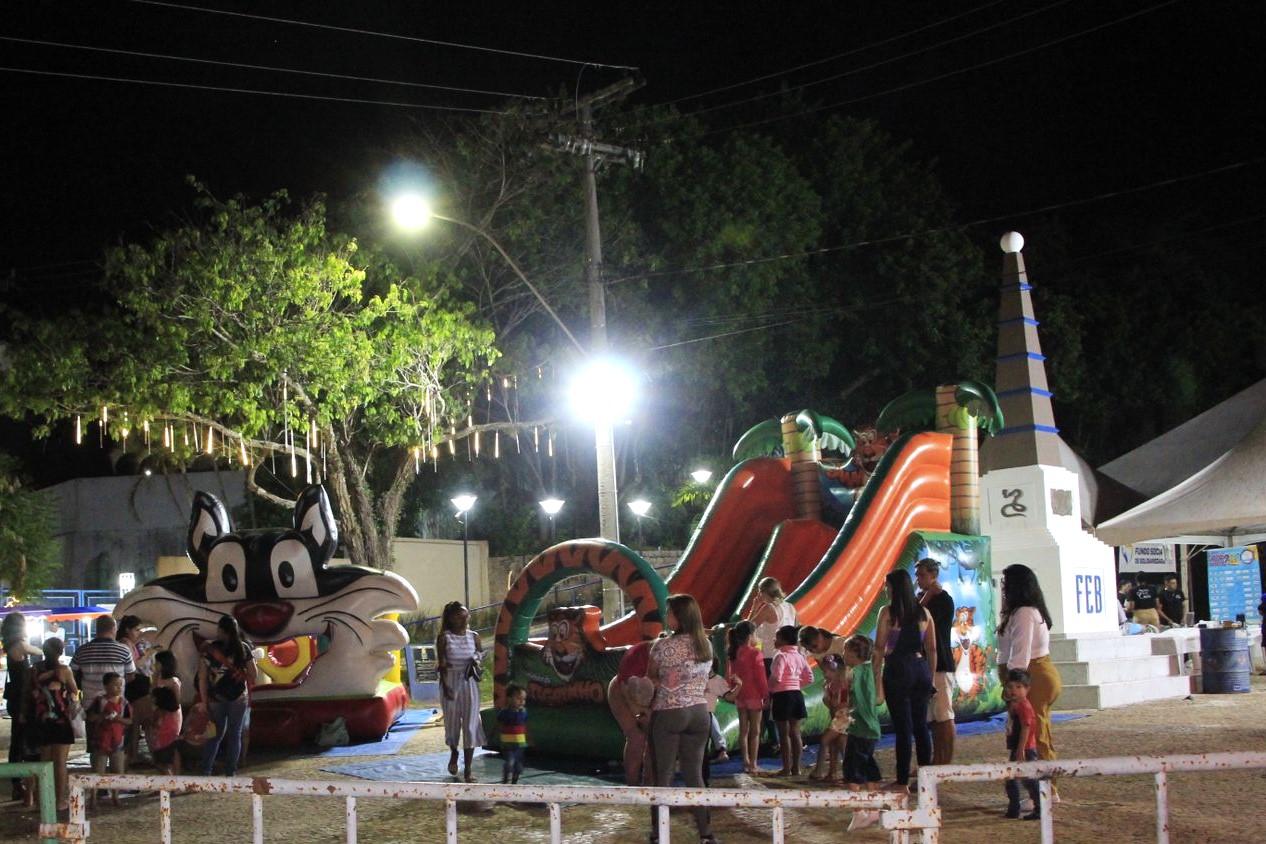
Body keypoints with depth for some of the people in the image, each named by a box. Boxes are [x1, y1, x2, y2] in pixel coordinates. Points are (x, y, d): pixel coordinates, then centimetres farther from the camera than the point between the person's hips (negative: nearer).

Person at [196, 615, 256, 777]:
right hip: (238, 698, 0)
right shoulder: (243, 648, -6)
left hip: (216, 698, 1)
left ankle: (206, 771, 12)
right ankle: (230, 772, 12)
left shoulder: (208, 648, -7)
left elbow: (202, 677, -8)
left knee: (215, 734, 12)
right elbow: (253, 674, -3)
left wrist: (204, 701, -5)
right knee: (234, 735, 9)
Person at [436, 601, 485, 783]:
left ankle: (468, 769, 1)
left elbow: (481, 656, 14)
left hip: (470, 682, 1)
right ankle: (453, 754, 41)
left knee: (470, 724, -4)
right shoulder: (444, 637, -3)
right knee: (452, 720, 10)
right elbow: (442, 664, -6)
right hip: (451, 681, -1)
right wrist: (445, 685, -15)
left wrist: (477, 662, -9)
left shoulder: (474, 637, 4)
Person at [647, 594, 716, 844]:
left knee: (663, 776, 3)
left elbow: (652, 678, 1)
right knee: (695, 774, 10)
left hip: (668, 713, -5)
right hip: (698, 712, 5)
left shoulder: (663, 646, -12)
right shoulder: (706, 645, 4)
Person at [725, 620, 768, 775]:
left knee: (743, 730, 12)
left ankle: (746, 762, 16)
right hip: (754, 695, -6)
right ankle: (753, 764, 2)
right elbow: (761, 677, -13)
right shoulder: (754, 653, -14)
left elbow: (732, 675, 8)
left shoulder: (734, 653, 3)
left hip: (739, 695, 6)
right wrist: (766, 695, -5)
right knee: (755, 731, 2)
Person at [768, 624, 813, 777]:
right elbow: (809, 677, 11)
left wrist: (767, 690, -8)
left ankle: (786, 768, 2)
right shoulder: (799, 656, 9)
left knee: (784, 733, 0)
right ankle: (796, 767, 14)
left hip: (782, 695, -7)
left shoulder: (781, 656, -13)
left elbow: (776, 678, -23)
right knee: (795, 732, 11)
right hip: (797, 694, 7)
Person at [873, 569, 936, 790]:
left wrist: (875, 677, -5)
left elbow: (879, 648, -8)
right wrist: (930, 677, 18)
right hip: (921, 669, 5)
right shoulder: (924, 613, 8)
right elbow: (932, 649, 10)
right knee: (921, 725, 12)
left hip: (898, 670, -5)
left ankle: (903, 781, 1)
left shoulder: (888, 612, -6)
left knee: (903, 727, -2)